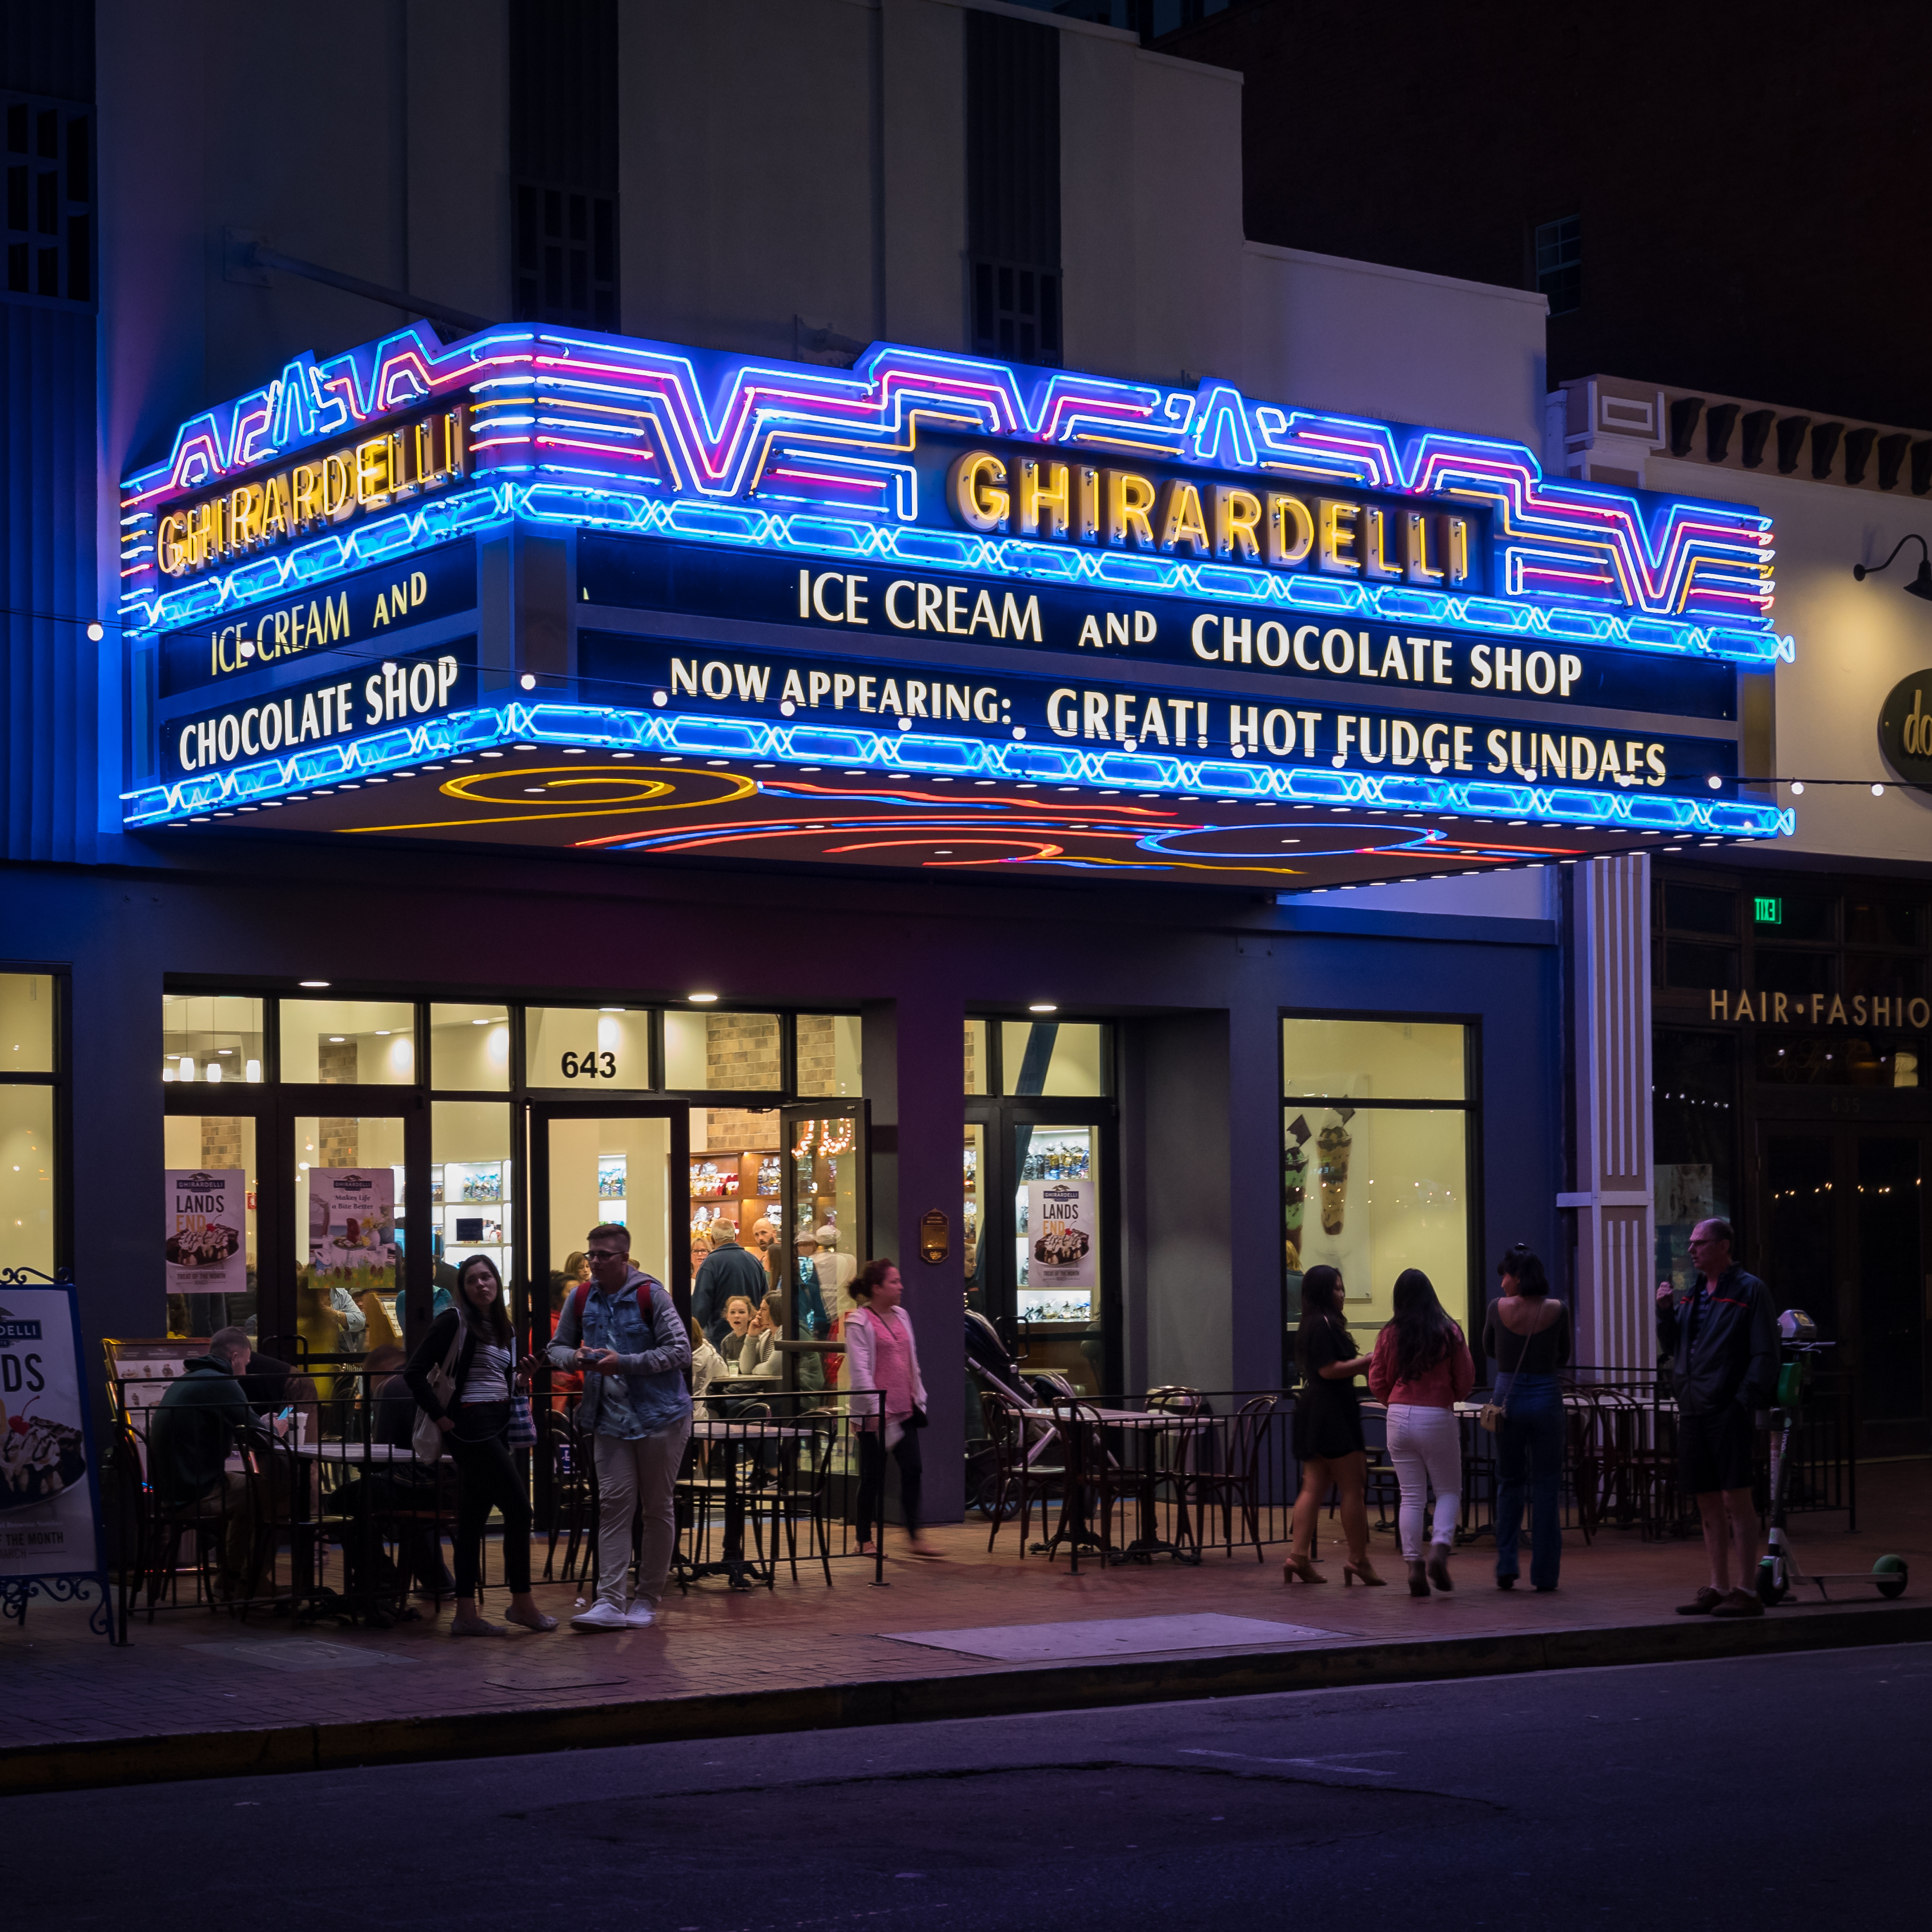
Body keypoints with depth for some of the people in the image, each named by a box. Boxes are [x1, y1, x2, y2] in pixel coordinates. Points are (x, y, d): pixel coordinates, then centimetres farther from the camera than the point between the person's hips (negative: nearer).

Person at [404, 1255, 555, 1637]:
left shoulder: (502, 1327, 16)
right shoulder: (454, 1321, -7)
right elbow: (415, 1372, -12)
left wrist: (518, 1376, 6)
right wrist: (440, 1416, -13)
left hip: (497, 1426, 8)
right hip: (471, 1425, -8)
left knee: (474, 1517, 7)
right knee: (519, 1508, -8)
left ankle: (467, 1613, 8)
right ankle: (522, 1602, 3)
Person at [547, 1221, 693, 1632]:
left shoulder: (650, 1295, -8)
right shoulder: (582, 1299, 6)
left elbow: (680, 1352, -12)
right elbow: (557, 1347, 17)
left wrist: (625, 1363, -19)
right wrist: (576, 1357, -7)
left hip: (660, 1414, -3)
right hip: (610, 1417, 3)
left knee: (658, 1508, 5)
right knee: (613, 1505, -5)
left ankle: (647, 1601, 15)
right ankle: (609, 1602, -9)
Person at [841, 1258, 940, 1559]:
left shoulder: (900, 1317, 14)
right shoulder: (859, 1322, -9)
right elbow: (860, 1370, -15)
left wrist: (919, 1397, 15)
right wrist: (875, 1408, -20)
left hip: (904, 1410, 6)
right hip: (875, 1414, -6)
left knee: (912, 1470, 1)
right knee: (873, 1476, 1)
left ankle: (915, 1536, 5)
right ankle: (865, 1540, 10)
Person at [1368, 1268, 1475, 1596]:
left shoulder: (1389, 1335, -1)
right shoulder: (1450, 1334, -5)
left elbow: (1377, 1385, 5)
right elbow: (1465, 1383, 2)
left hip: (1400, 1418, 2)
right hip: (1439, 1418, -2)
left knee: (1411, 1496, 8)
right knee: (1449, 1491, 12)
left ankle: (1414, 1565, 2)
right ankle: (1440, 1548, -10)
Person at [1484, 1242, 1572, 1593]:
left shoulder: (1498, 1309, -6)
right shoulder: (1557, 1311, -5)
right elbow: (1564, 1358, 9)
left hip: (1509, 1398, 0)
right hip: (1546, 1399, 0)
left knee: (1508, 1482, 14)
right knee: (1546, 1485, 6)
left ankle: (1506, 1567, 8)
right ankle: (1544, 1573, 6)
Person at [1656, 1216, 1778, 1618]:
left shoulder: (1749, 1291, -3)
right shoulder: (1691, 1293, 17)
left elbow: (1765, 1354, -8)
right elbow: (1670, 1346, 22)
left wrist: (1746, 1401, -16)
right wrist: (1665, 1312, 5)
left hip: (1730, 1410, -7)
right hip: (1693, 1411, 7)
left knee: (1735, 1497, -8)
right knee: (1708, 1502, 10)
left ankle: (1747, 1590, -6)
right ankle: (1718, 1587, 16)